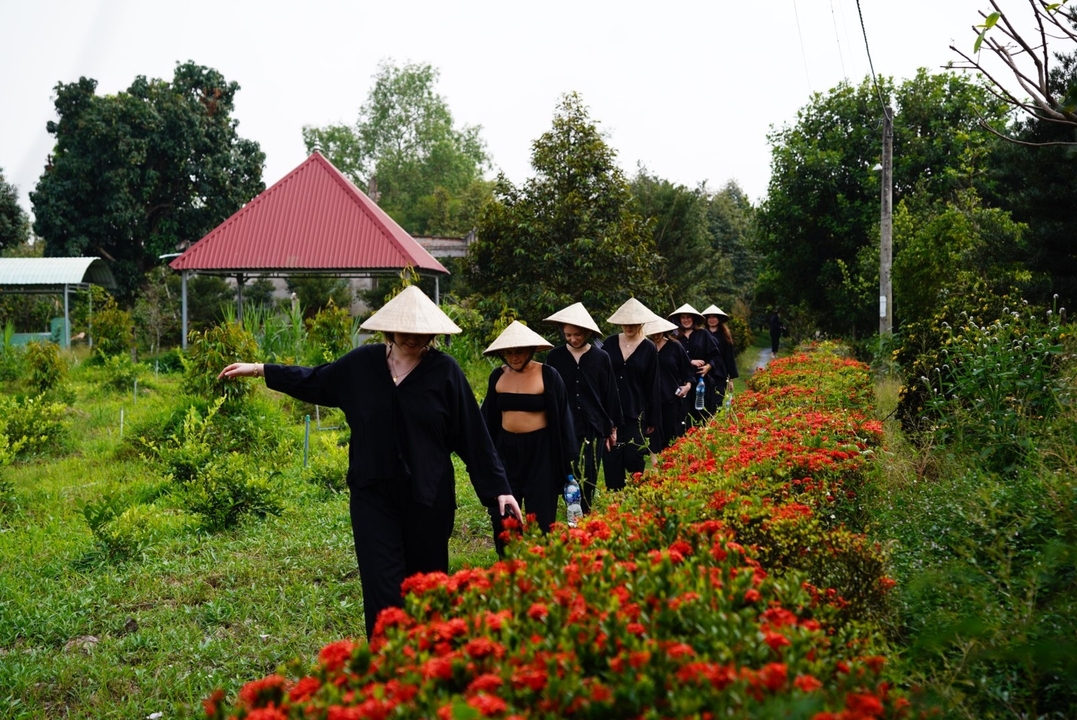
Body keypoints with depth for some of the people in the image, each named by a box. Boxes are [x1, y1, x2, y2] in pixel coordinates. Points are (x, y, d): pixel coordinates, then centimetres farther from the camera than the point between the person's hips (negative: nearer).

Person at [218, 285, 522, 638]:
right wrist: (259, 370, 16)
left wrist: (498, 488, -7)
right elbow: (314, 381, 17)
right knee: (383, 588, -2)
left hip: (428, 497, -1)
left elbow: (473, 435, -6)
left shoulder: (444, 370, -7)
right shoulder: (362, 363, 0)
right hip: (374, 493, 2)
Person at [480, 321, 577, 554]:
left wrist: (567, 457, -1)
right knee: (501, 514, 5)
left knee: (540, 514, 3)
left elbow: (562, 415, -2)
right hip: (505, 449, 4)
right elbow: (488, 417, 13)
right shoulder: (498, 376, 4)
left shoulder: (547, 376, -7)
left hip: (539, 451, -4)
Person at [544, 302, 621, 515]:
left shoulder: (601, 357, -1)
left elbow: (610, 395, 6)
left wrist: (612, 427, 8)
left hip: (593, 428, 0)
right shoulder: (554, 357, 0)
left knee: (589, 479, 2)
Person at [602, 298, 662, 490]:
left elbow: (652, 386, 2)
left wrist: (653, 418, 3)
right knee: (612, 460, 3)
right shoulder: (609, 343, 2)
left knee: (633, 457, -5)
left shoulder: (648, 348, -1)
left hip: (635, 412, -2)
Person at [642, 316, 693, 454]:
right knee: (656, 434, 0)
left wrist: (688, 384, -7)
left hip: (673, 397, 0)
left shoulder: (675, 347, -1)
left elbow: (688, 368, 5)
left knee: (673, 433, 6)